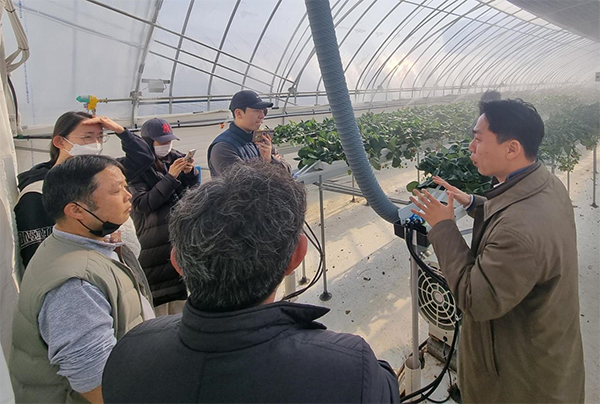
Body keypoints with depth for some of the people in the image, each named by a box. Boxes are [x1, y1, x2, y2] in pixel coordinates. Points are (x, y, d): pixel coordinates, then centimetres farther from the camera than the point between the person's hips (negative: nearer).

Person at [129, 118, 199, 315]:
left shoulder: (175, 158, 8)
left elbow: (194, 189, 15)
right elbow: (143, 204, -15)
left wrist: (190, 172, -8)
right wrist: (171, 177, -19)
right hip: (153, 243, -5)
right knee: (158, 300, -3)